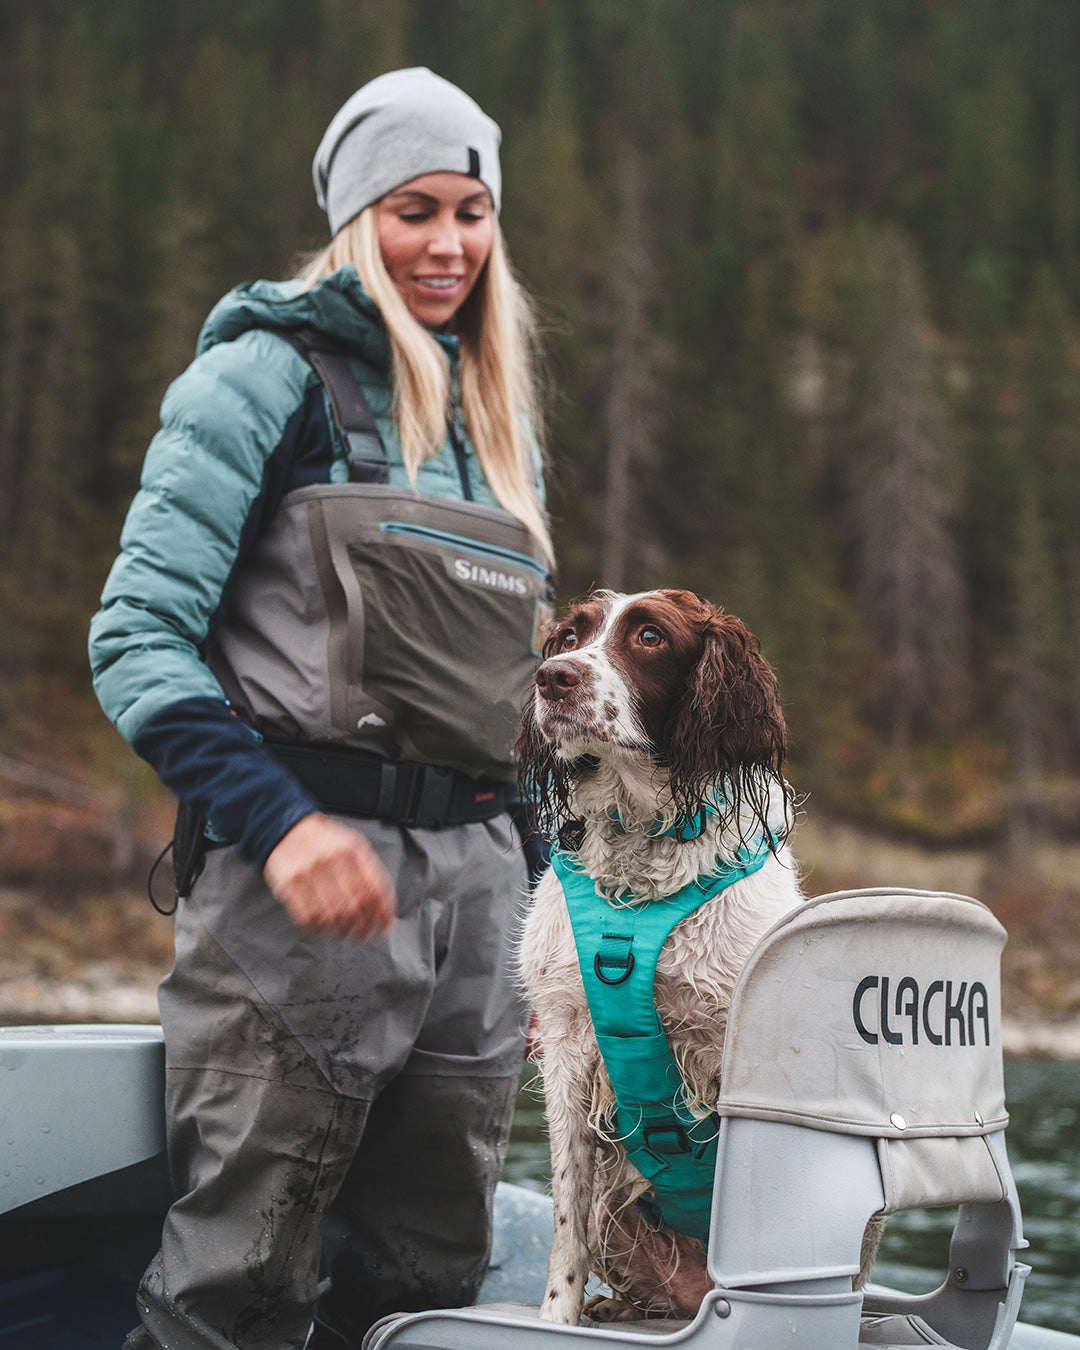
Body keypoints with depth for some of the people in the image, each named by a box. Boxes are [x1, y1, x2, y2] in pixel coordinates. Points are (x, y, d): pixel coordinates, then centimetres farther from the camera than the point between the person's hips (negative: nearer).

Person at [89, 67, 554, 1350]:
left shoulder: (496, 422, 21)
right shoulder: (272, 373, -1)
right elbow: (135, 633, -9)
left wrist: (526, 905, 19)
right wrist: (280, 823, -22)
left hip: (476, 872, 7)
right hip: (303, 867, -6)